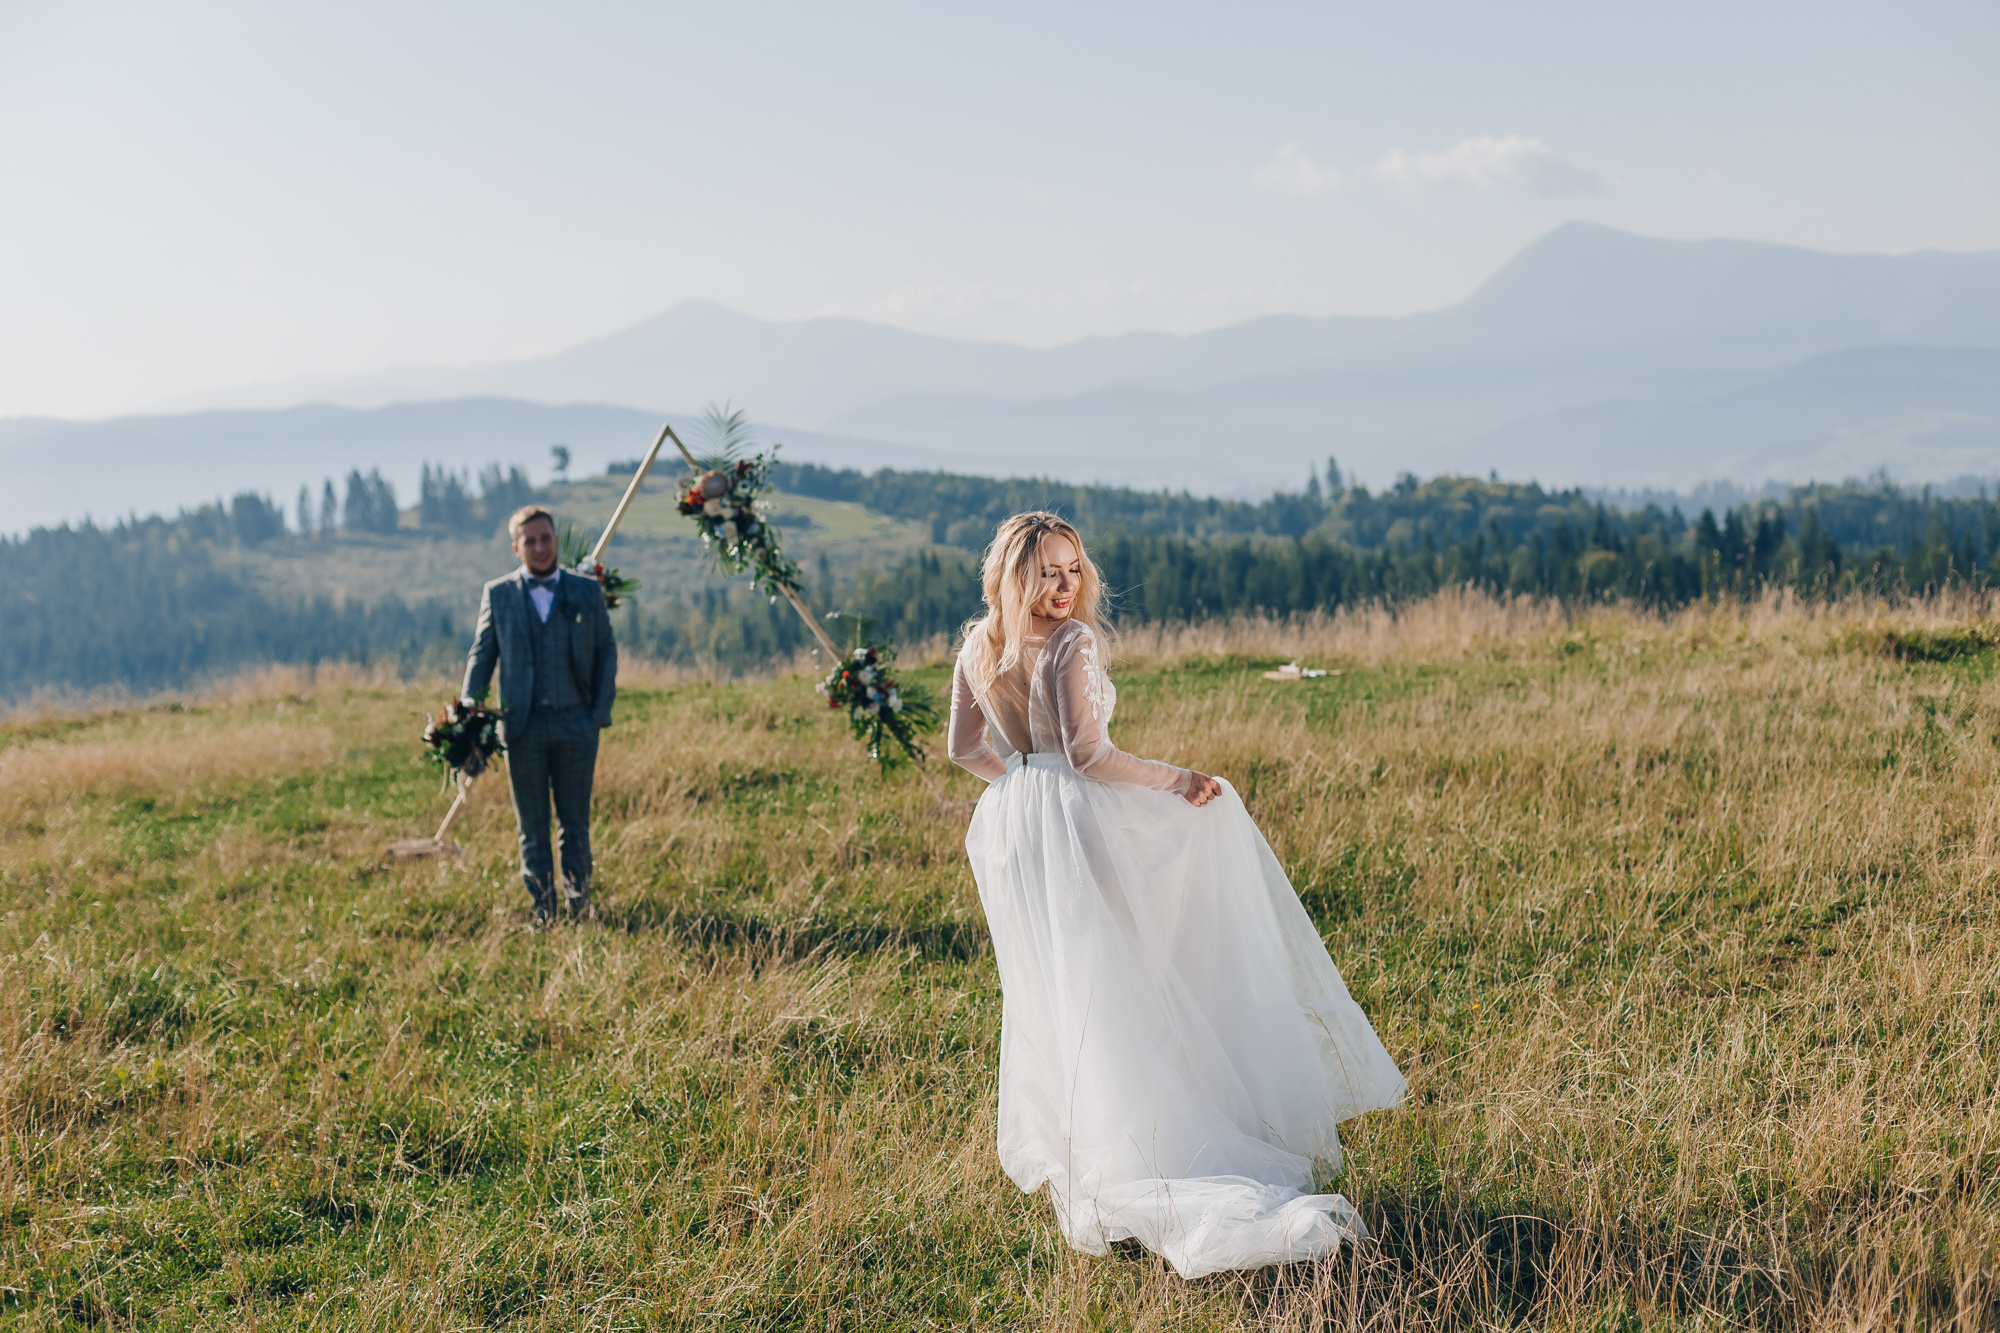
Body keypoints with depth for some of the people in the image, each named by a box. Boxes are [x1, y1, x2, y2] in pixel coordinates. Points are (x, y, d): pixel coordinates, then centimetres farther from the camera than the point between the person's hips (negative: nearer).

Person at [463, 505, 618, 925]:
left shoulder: (586, 591, 7)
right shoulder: (498, 595, 7)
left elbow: (606, 653, 9)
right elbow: (480, 657, 7)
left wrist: (600, 712, 0)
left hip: (576, 724, 0)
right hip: (523, 727, 0)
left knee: (576, 824, 5)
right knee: (533, 828, 4)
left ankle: (579, 904, 17)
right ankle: (542, 912, 10)